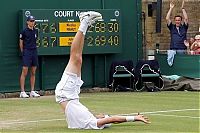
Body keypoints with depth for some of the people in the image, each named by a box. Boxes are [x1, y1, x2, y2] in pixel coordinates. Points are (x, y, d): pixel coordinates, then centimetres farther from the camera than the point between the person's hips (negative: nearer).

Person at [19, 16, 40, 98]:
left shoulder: (35, 31, 10)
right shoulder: (24, 31, -6)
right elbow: (21, 43, 0)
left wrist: (33, 49, 13)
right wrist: (23, 52, 2)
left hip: (34, 51, 6)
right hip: (27, 52, -6)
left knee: (33, 73, 8)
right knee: (24, 72, -8)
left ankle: (32, 91, 13)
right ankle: (22, 92, -7)